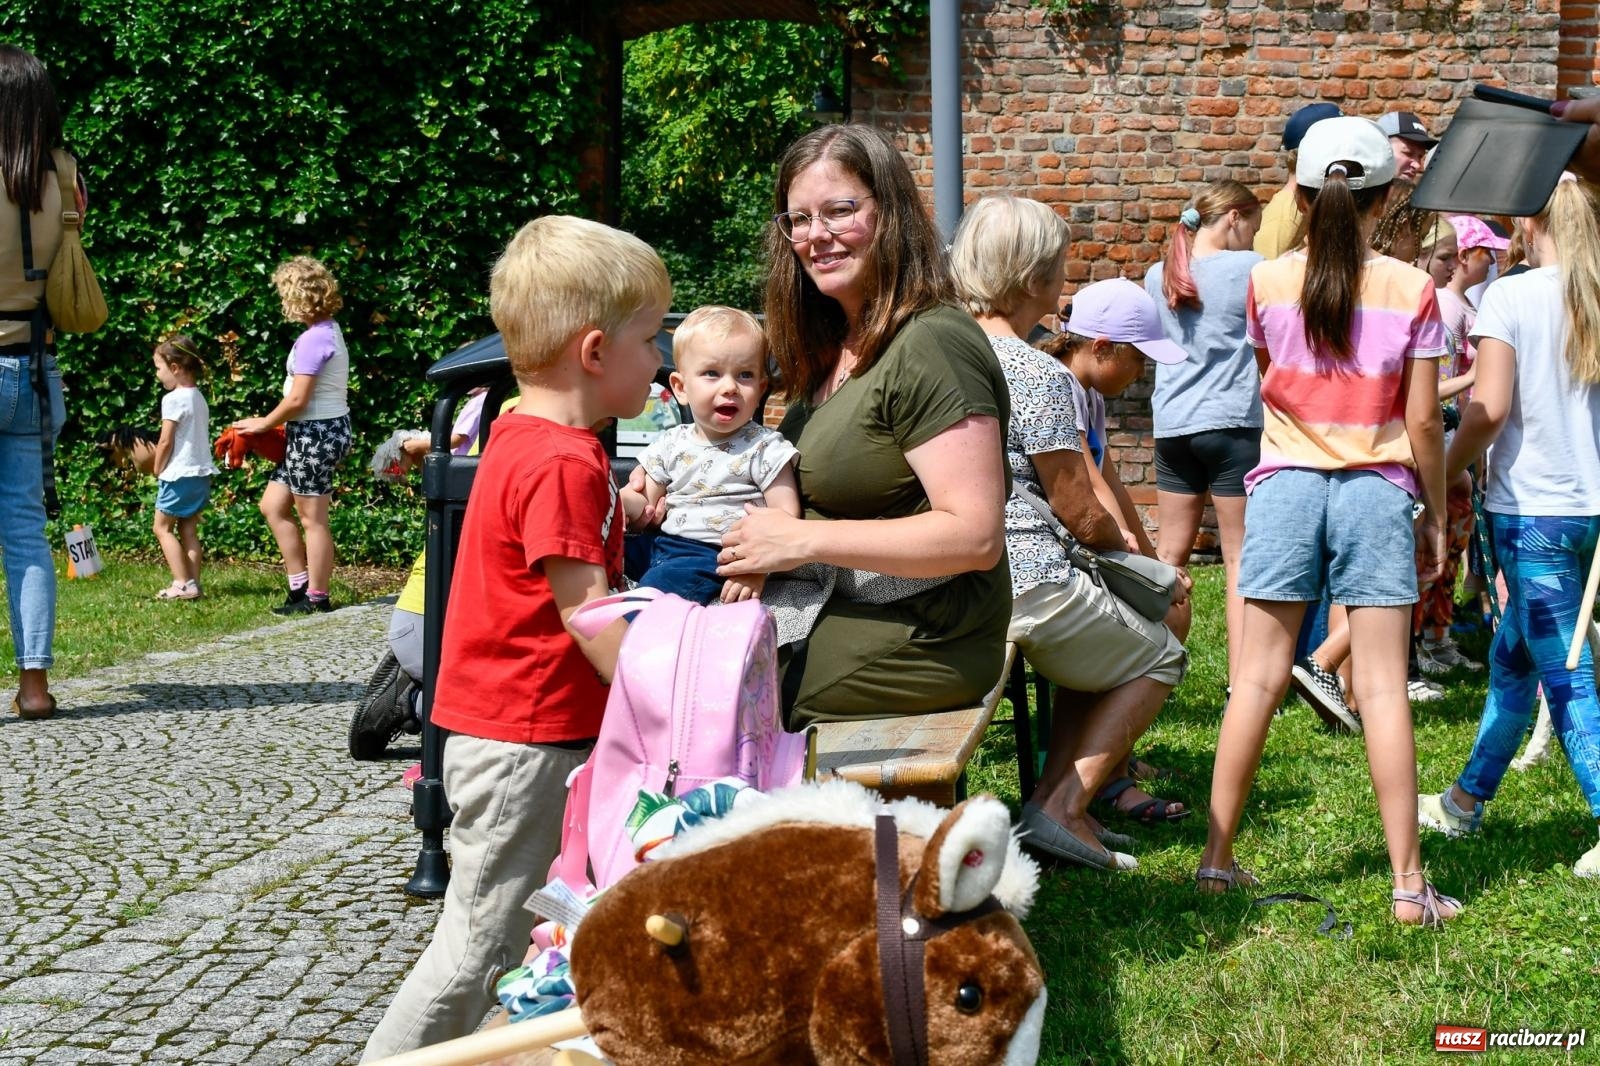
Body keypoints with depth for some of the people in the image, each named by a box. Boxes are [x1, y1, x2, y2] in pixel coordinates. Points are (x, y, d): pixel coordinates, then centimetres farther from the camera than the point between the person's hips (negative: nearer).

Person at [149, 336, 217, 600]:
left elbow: (165, 442, -15)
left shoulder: (174, 399, -15)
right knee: (188, 530, 11)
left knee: (163, 528, 1)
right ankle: (193, 583, 9)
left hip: (179, 474, -8)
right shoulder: (198, 397, 11)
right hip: (201, 474, 8)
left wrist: (158, 470, -1)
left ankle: (183, 584, -5)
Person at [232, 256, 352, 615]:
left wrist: (264, 423, -5)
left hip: (315, 434, -10)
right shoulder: (330, 331, 11)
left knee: (312, 518, 0)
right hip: (325, 428, 10)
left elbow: (297, 399, -20)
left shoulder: (313, 339, -19)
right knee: (273, 505, 16)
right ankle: (300, 586, 20)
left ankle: (316, 598, 9)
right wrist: (276, 423, 11)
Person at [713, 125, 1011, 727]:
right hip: (828, 614, 9)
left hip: (907, 648, -9)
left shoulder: (930, 347, -17)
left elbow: (976, 535, -23)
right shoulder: (834, 348, 12)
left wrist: (804, 540, -22)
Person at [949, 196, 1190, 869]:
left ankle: (1059, 797, 18)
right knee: (1159, 657, 17)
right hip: (1024, 583, -8)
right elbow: (1081, 515, -11)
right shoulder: (1038, 374, -15)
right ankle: (1062, 804, 3)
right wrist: (1128, 548, 12)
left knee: (1101, 644, 31)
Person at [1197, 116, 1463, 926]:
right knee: (1382, 685, 0)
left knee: (1260, 675, 6)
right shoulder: (1411, 290, -4)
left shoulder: (1268, 282, 0)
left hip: (1285, 486, 1)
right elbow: (1422, 421, -3)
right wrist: (1436, 515, 9)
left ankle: (1217, 858, 10)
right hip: (1375, 493, -1)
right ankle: (1408, 882, 3)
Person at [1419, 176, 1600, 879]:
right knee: (1513, 655, 21)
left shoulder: (1510, 297, -10)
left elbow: (1489, 407, -16)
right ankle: (1468, 799, 34)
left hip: (1533, 509, -6)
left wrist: (1442, 478, -3)